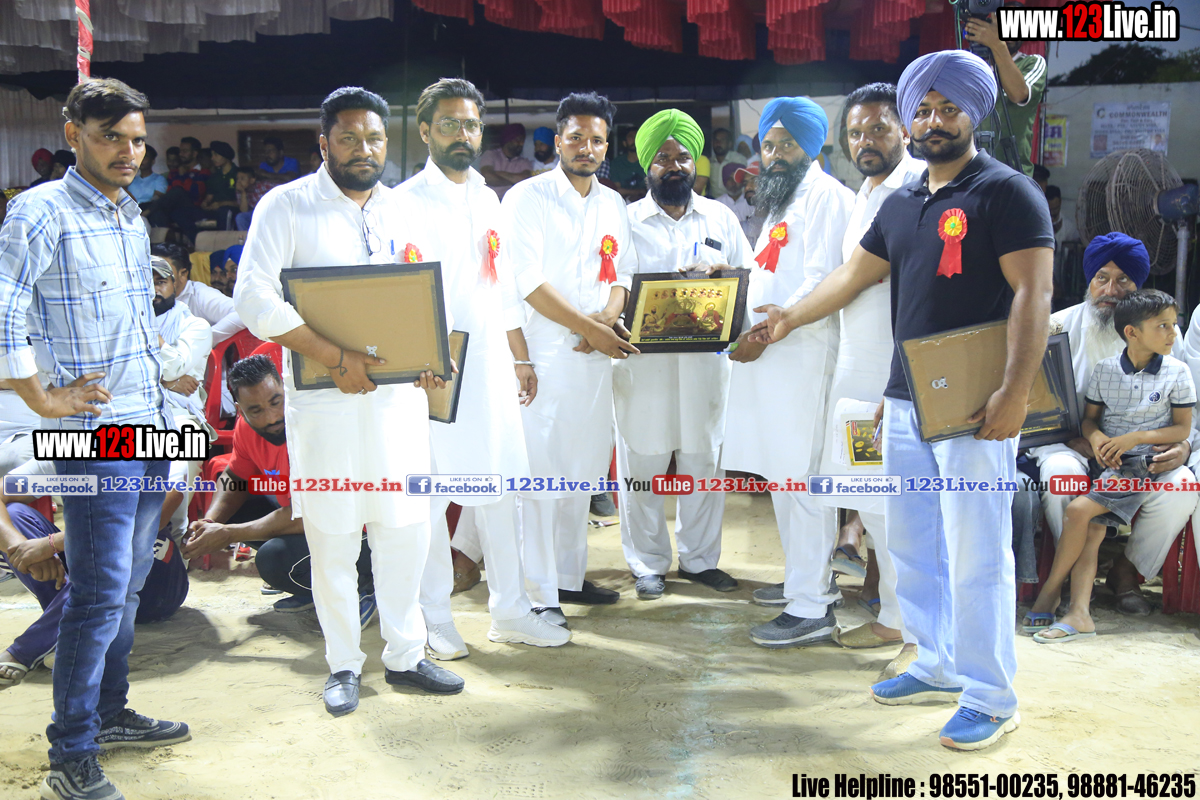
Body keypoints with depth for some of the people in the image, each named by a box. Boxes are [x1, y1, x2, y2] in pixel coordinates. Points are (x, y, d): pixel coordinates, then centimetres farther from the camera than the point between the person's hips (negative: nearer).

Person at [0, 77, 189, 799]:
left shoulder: (132, 213, 16)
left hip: (151, 425, 8)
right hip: (96, 429, -8)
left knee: (129, 583, 16)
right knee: (101, 593, -6)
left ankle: (110, 712, 31)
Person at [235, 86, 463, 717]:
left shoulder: (403, 211, 14)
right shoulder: (287, 206, -1)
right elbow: (254, 298, -12)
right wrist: (334, 358, -19)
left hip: (398, 392, 4)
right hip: (323, 398, -4)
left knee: (406, 525, 7)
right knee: (332, 534, 4)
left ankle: (405, 654, 23)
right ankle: (343, 664, 20)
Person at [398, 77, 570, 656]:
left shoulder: (488, 200, 16)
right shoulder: (406, 202, -4)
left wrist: (520, 357, 20)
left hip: (491, 366, 6)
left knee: (500, 484, 9)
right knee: (429, 493, 1)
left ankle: (509, 609, 20)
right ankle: (435, 616, 15)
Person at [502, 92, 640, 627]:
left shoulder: (612, 204, 16)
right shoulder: (527, 198, -3)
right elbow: (529, 281, -11)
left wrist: (610, 317, -4)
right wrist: (591, 328, -11)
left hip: (596, 356, 6)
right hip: (542, 354, -6)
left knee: (583, 470, 11)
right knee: (540, 474, -7)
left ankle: (569, 576, 23)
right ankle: (540, 594, 0)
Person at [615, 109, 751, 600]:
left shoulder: (721, 218, 14)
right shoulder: (627, 220, 6)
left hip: (705, 359, 3)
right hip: (643, 359, -2)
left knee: (703, 459, 8)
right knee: (642, 462, 1)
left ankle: (700, 559, 21)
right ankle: (648, 564, 14)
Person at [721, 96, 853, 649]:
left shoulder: (826, 196, -7)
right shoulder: (781, 202, 25)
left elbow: (821, 282, -17)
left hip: (802, 355, -10)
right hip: (770, 355, 10)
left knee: (798, 477, -10)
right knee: (783, 474, 15)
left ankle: (811, 608, -6)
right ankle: (812, 578, 28)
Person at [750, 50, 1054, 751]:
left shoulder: (1007, 192, -6)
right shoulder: (902, 205, 17)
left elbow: (1033, 293, -13)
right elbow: (856, 274, 26)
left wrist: (1015, 393, -21)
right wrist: (791, 318, 30)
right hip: (907, 402, 8)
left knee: (976, 554, -4)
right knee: (913, 545, 12)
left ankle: (991, 699, 8)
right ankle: (939, 668, 27)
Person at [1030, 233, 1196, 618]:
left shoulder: (1164, 334, 7)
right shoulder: (1060, 326, 2)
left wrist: (1184, 446, -15)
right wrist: (1074, 440, -19)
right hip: (1069, 445, -1)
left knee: (1181, 483, -28)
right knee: (1061, 471, -36)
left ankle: (1127, 572, -3)